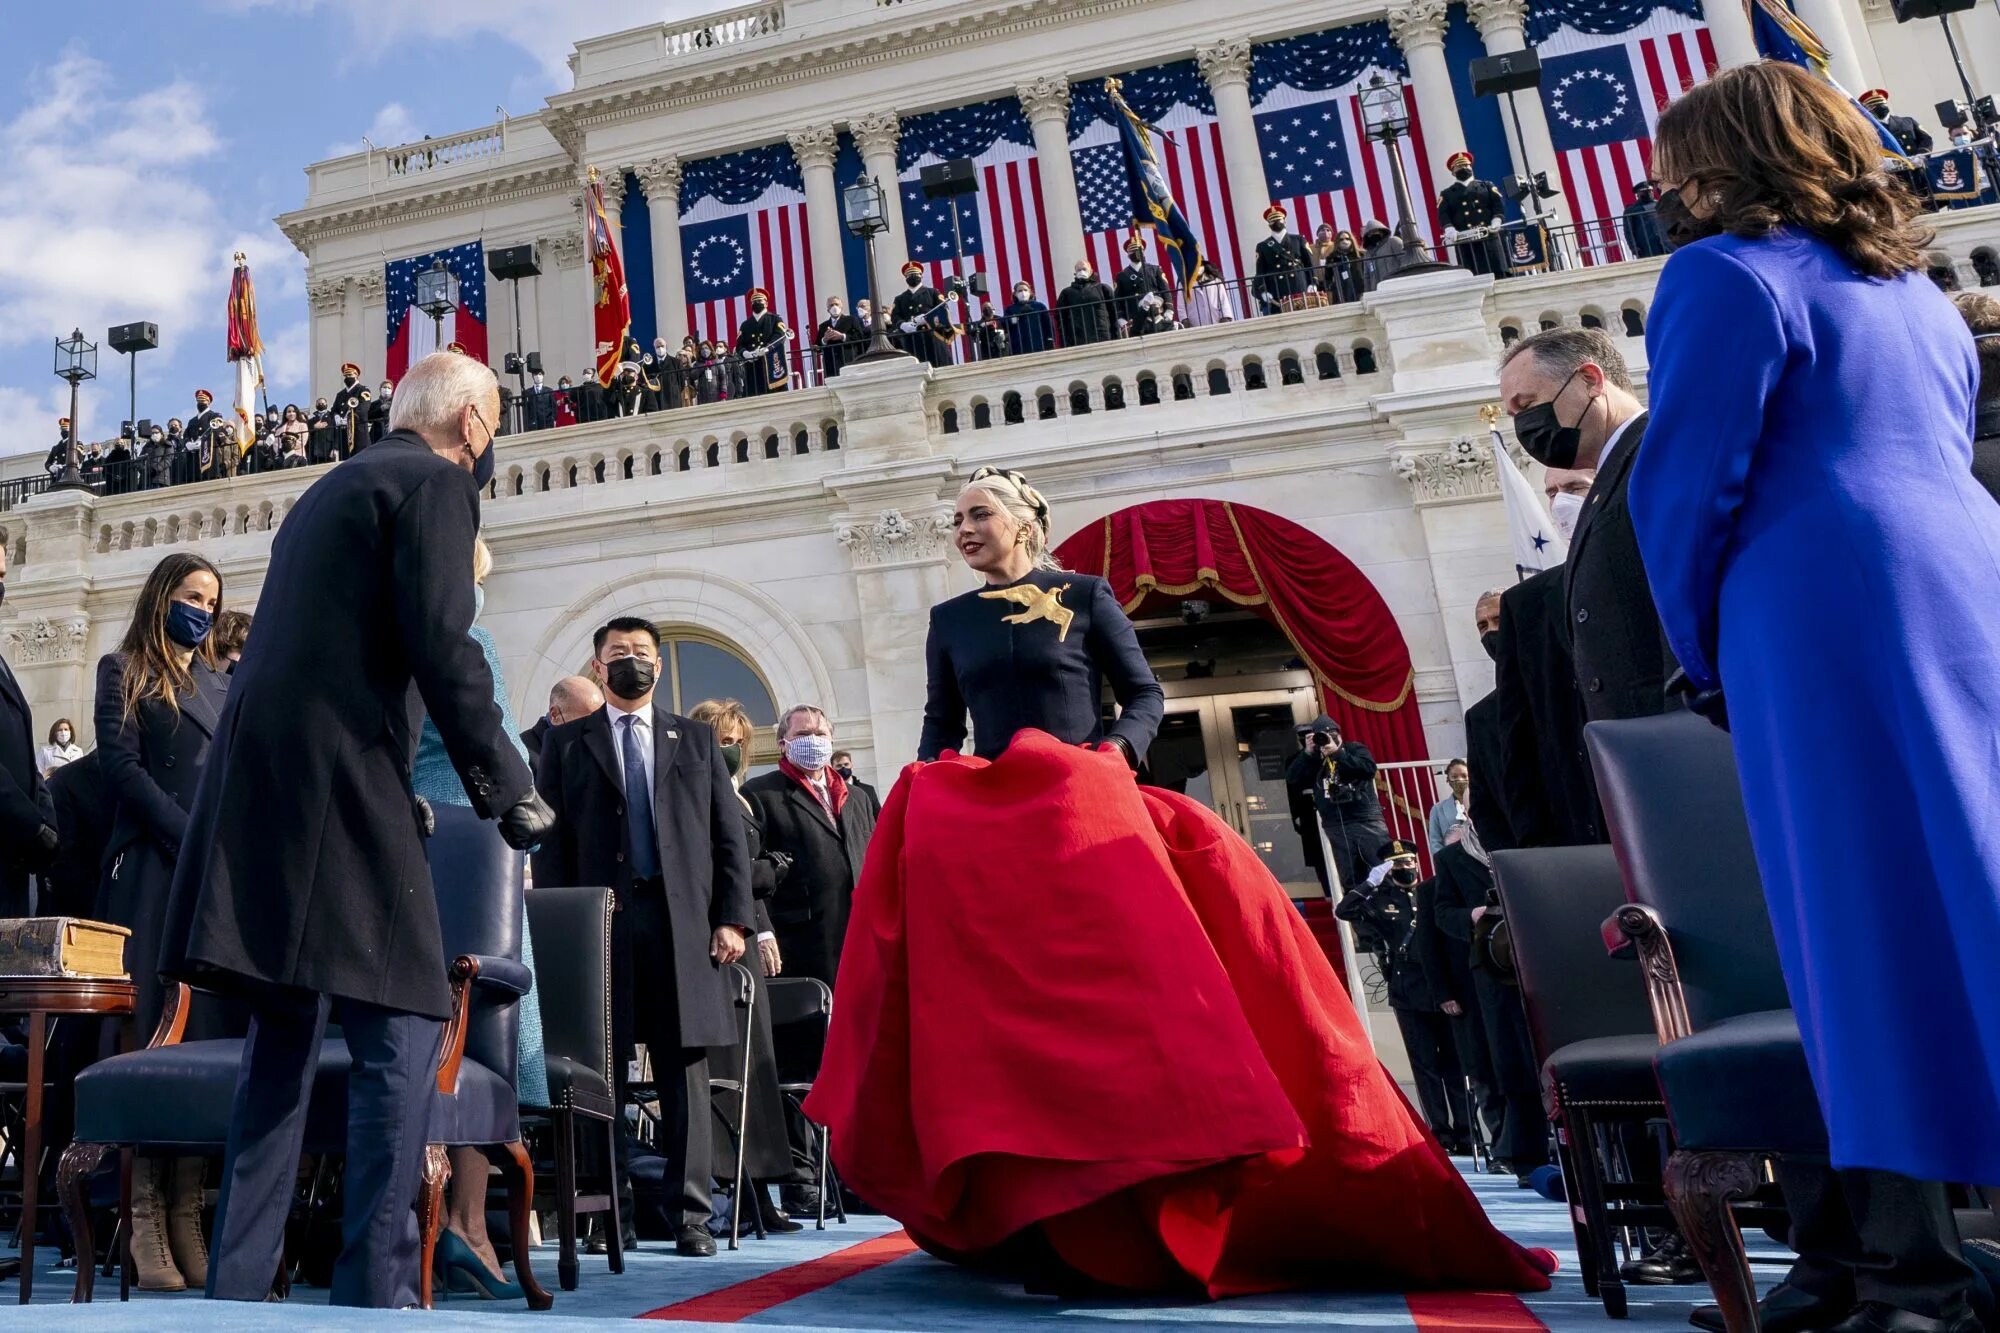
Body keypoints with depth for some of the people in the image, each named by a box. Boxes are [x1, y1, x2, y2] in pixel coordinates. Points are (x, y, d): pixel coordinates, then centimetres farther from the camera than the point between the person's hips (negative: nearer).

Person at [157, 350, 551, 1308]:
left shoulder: (334, 486, 24)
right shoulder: (435, 482, -2)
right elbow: (441, 645, -14)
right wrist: (508, 786, -8)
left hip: (257, 780, 9)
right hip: (335, 782, -9)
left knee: (284, 1034, 14)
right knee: (401, 1033, -4)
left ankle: (236, 1286, 18)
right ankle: (375, 1290, -4)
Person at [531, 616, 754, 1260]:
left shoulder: (697, 740, 15)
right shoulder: (566, 743, 13)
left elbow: (729, 837, 10)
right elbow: (551, 843, 7)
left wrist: (731, 918, 0)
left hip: (682, 922, 1)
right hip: (599, 922, 0)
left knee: (684, 1071, 1)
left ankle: (689, 1214, 6)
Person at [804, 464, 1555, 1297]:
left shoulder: (1084, 598, 7)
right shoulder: (950, 621, 16)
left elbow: (1145, 695, 5)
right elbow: (938, 725, 15)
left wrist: (1115, 750, -11)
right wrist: (934, 776, -2)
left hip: (1087, 810, -2)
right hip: (983, 823, 3)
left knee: (1115, 974, -14)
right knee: (1010, 993, -6)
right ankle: (1039, 1209, 0)